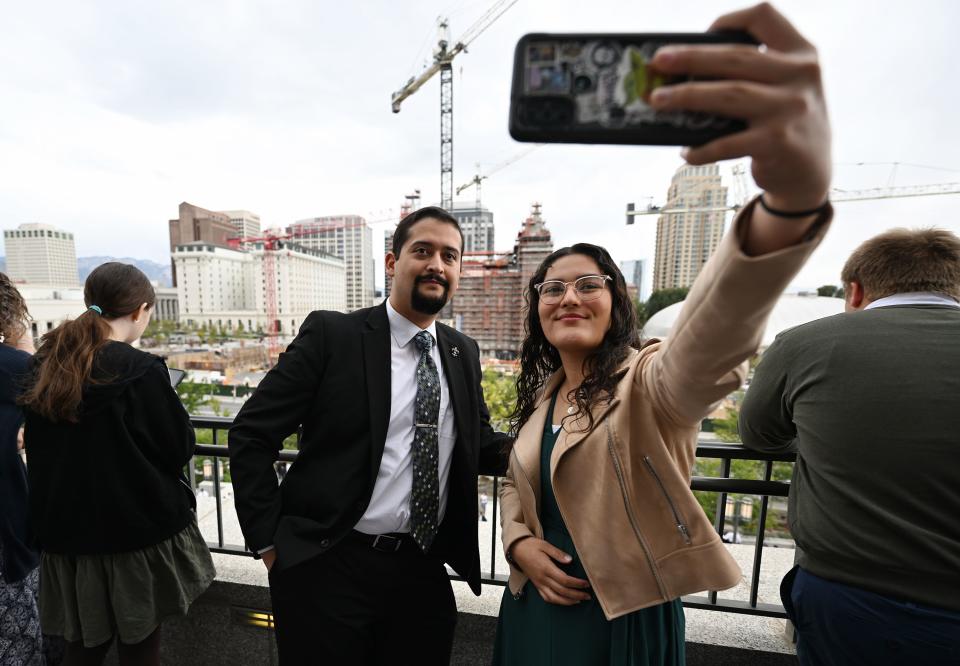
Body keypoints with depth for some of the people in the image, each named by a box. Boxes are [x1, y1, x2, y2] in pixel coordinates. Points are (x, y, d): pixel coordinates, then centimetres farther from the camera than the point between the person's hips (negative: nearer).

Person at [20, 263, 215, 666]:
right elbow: (179, 449, -13)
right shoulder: (142, 370, -21)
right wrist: (172, 410, 2)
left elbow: (39, 446, 14)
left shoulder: (43, 366, -1)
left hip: (65, 529, 6)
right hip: (139, 531, -5)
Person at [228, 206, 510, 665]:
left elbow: (480, 445, 8)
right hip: (329, 567, -3)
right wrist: (270, 542, -7)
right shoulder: (332, 334, -11)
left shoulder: (464, 353, 3)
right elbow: (250, 434, -7)